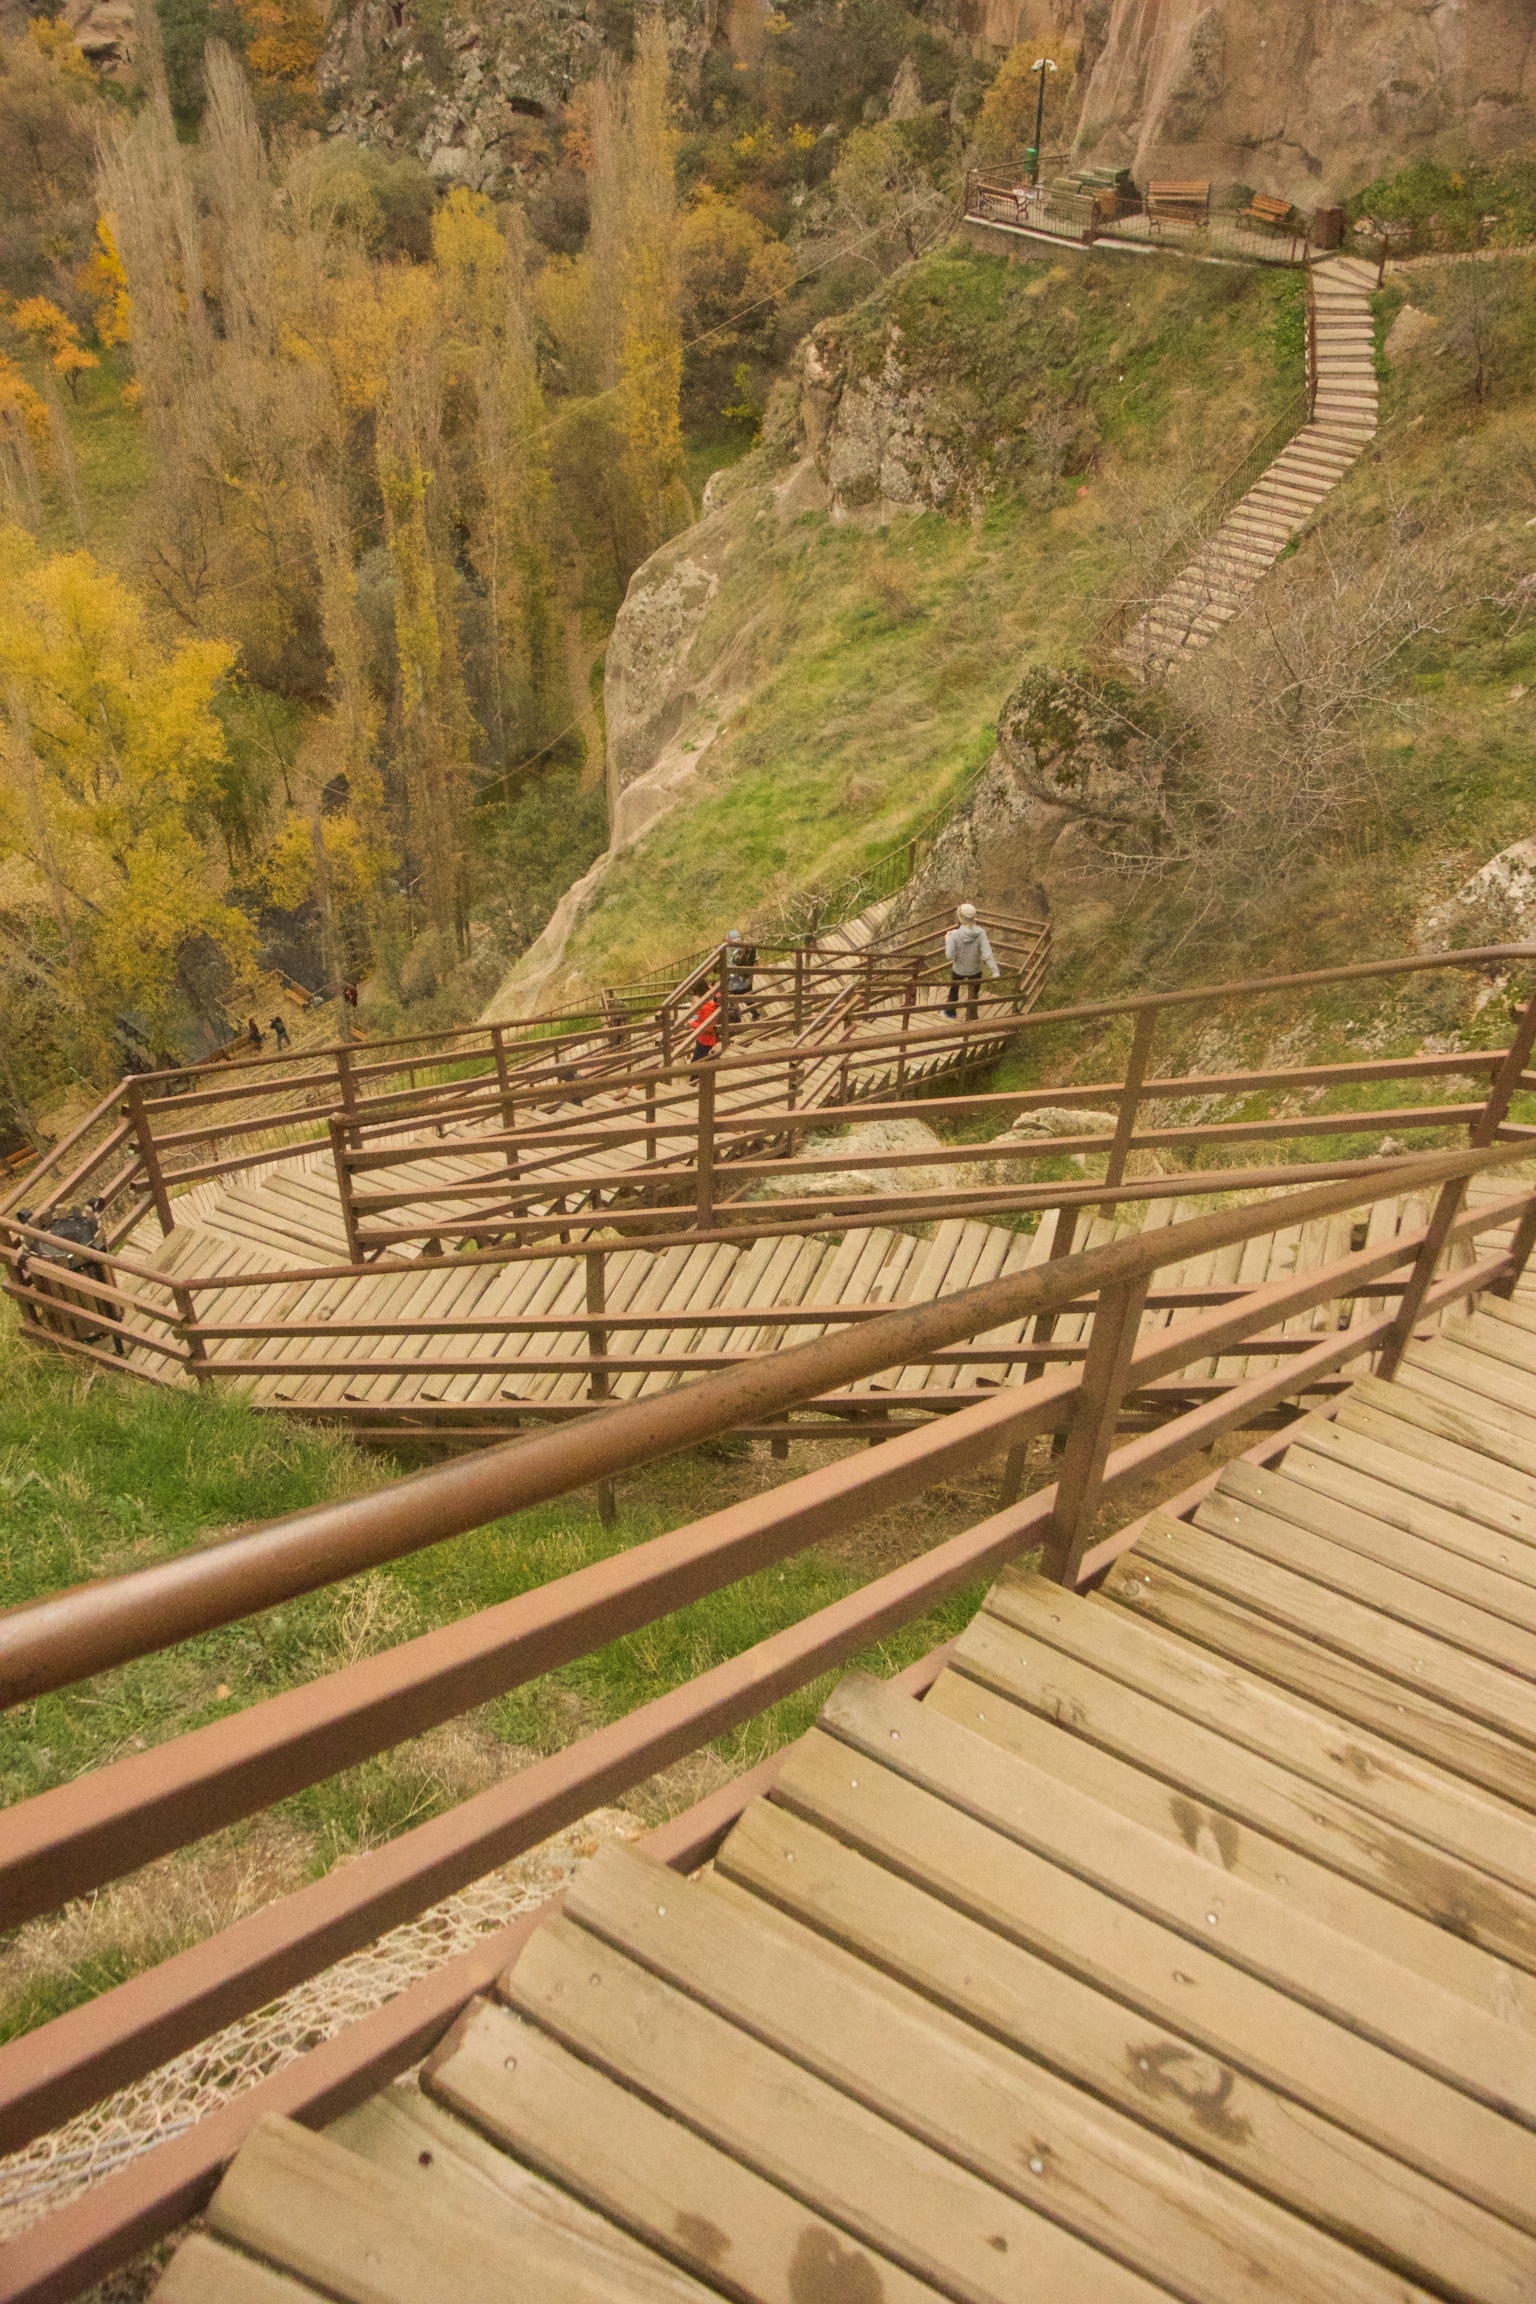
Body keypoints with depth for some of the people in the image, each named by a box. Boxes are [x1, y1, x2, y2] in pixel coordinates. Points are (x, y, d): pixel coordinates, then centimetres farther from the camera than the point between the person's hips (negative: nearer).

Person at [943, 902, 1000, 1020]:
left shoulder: (955, 934, -28)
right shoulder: (980, 933, -24)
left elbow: (950, 956, -22)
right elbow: (987, 955, -28)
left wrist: (948, 940, -8)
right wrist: (995, 972, -25)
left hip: (959, 970, 0)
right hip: (975, 970, 0)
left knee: (954, 989, 31)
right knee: (972, 995, 24)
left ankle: (950, 1011, 52)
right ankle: (970, 1019, 35)